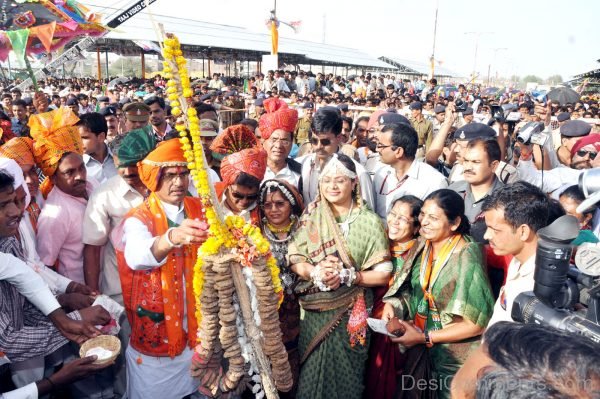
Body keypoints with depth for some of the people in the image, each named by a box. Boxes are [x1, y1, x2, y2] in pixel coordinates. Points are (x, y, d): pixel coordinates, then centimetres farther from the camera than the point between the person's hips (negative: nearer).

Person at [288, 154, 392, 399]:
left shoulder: (369, 222, -5)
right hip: (315, 311, 2)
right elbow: (294, 260, -1)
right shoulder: (311, 216, 1)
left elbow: (383, 274, -6)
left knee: (345, 376, 9)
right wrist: (315, 272, -20)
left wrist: (346, 275, -18)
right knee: (313, 373, 9)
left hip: (351, 313, -1)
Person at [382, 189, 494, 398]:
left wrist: (425, 337, -20)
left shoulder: (466, 259, -24)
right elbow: (409, 289, 7)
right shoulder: (422, 245, -5)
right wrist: (391, 304, -14)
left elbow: (476, 323, -22)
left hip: (456, 358, -6)